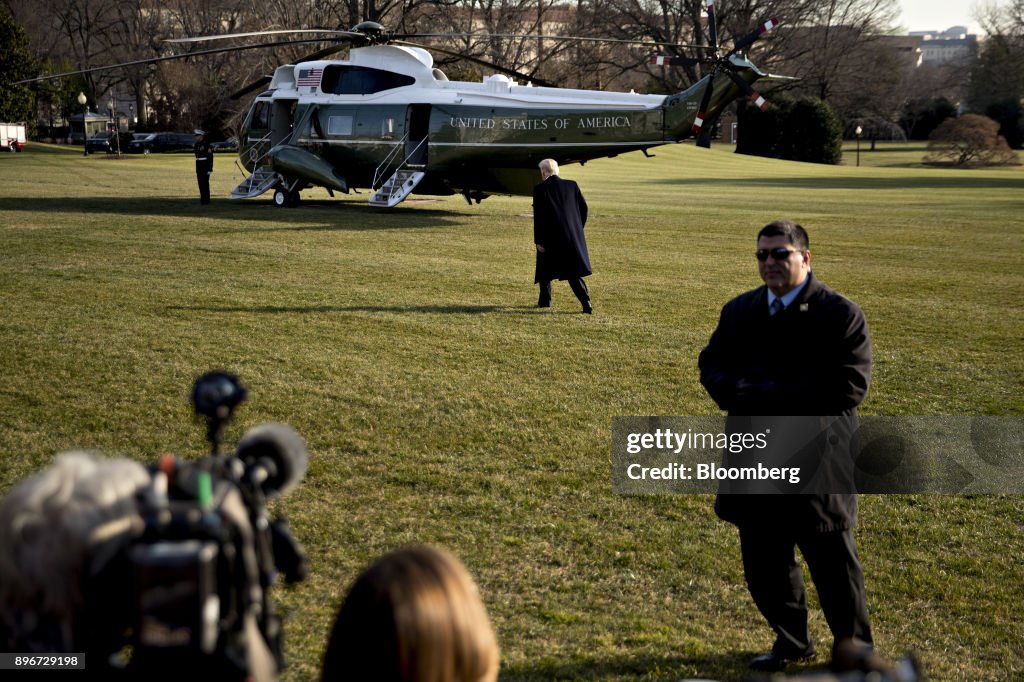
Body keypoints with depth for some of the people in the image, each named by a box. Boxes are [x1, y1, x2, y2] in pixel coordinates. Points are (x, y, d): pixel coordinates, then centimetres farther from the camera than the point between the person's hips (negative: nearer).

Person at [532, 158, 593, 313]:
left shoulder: (540, 189, -6)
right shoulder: (572, 185, 6)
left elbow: (538, 216, -9)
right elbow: (583, 207, 8)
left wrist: (538, 241, -6)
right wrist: (578, 228, 18)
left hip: (550, 237, -3)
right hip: (573, 236, 3)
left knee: (545, 268, 19)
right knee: (573, 272, 4)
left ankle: (545, 300, 26)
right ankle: (586, 302, -11)